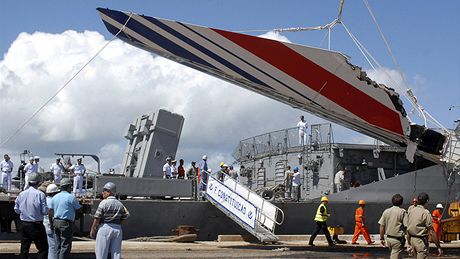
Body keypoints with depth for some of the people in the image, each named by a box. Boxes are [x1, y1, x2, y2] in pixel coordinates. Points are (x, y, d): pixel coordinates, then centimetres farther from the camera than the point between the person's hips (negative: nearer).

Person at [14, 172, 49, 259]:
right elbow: (45, 211, -14)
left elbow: (16, 209, 8)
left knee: (24, 248, 14)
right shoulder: (40, 194, -13)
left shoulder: (21, 194, 1)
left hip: (24, 224, 5)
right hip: (37, 225, -5)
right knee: (43, 248, 0)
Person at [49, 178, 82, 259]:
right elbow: (78, 209, -3)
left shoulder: (55, 197, 11)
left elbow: (50, 212, 11)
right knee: (65, 246, -5)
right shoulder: (71, 197, -10)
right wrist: (81, 205, 17)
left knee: (58, 246, 13)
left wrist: (52, 223, 18)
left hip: (56, 222, 7)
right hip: (66, 223, -7)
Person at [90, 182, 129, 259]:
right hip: (118, 229, 5)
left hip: (105, 228, -5)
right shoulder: (120, 204, 7)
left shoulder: (104, 203, -9)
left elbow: (97, 218, -8)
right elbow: (124, 218, 8)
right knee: (116, 252, 8)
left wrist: (92, 230, 2)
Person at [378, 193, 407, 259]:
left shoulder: (386, 211, 4)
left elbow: (382, 226, 5)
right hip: (398, 239, -5)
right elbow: (407, 226, -15)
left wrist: (382, 238, 13)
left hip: (388, 238, 5)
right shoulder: (402, 212, -10)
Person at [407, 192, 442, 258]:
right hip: (421, 240, -7)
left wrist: (409, 243, 19)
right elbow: (431, 232, -15)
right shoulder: (425, 213, -15)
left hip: (412, 238, 7)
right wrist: (439, 247, -11)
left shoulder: (410, 211, 6)